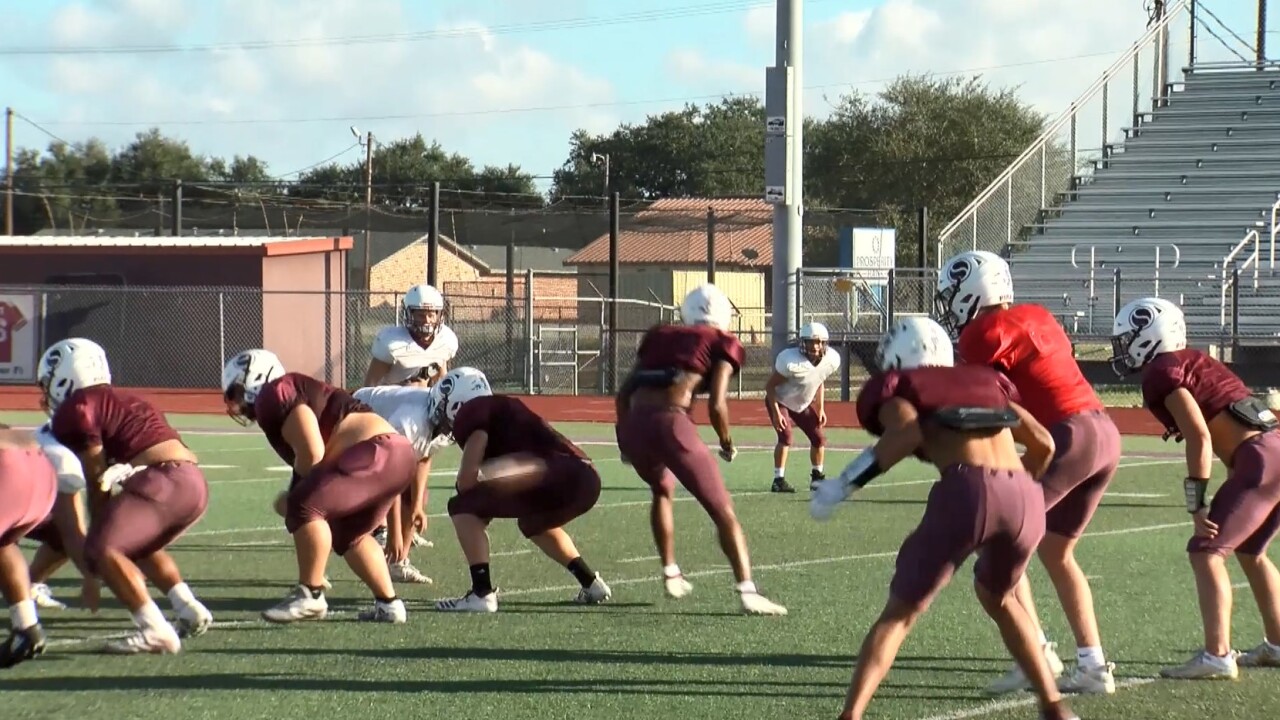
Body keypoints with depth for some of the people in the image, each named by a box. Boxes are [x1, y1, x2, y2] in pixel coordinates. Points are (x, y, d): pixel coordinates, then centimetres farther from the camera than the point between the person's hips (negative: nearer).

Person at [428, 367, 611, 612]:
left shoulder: (472, 414, 4)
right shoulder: (501, 410, 31)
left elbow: (467, 479, -3)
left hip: (561, 479, -9)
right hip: (587, 481, 9)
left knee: (462, 507, -1)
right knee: (533, 522, 40)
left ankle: (482, 594, -9)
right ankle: (591, 584, 38)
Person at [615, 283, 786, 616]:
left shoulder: (660, 336, 26)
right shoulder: (722, 343, 13)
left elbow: (624, 394, 21)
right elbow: (716, 404, 0)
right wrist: (727, 442, 18)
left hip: (634, 423, 5)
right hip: (670, 423, -5)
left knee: (663, 490, 35)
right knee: (723, 510, 3)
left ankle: (671, 574, 36)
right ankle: (748, 592, -9)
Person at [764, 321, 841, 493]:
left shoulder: (831, 360, -17)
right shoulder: (791, 361, -35)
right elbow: (770, 386, -23)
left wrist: (821, 409, 4)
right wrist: (776, 413, -26)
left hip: (804, 404, 6)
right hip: (781, 402, -6)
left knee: (819, 438, 4)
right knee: (785, 436, -23)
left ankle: (817, 477, 23)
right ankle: (779, 480, -15)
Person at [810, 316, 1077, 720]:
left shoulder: (894, 386, 20)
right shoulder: (984, 379, 34)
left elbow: (907, 432, -3)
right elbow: (1043, 443, 29)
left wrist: (843, 486, 2)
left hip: (966, 492, -4)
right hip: (1026, 499, 4)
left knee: (900, 613, 11)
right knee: (996, 596, 33)